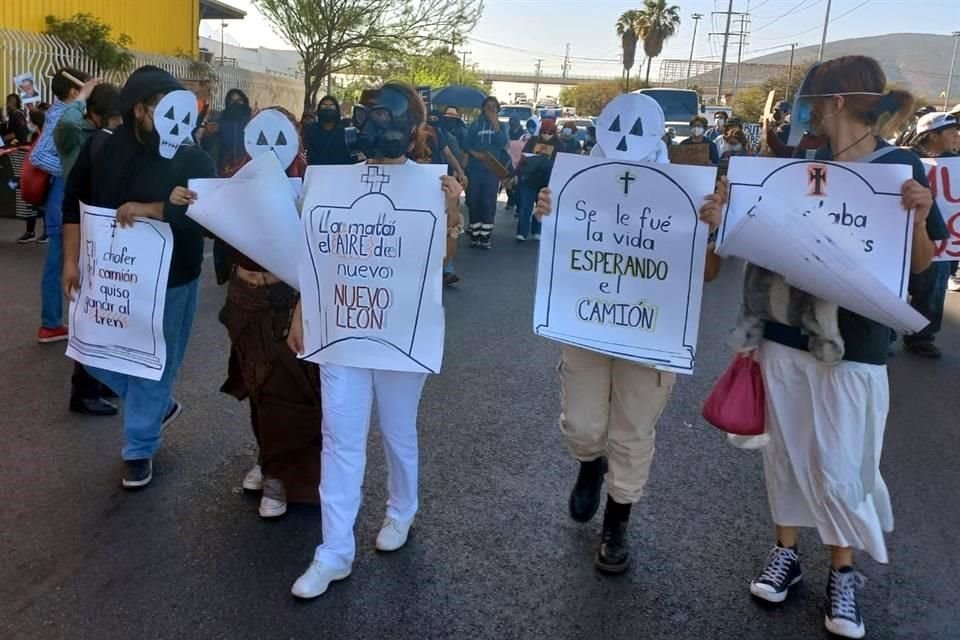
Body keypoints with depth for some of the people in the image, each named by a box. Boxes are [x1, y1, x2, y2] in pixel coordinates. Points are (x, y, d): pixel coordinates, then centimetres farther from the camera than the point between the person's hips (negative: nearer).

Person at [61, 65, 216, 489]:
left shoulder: (194, 161, -10)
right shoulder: (101, 149, -1)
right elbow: (74, 204, 4)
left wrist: (148, 210, -30)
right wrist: (71, 261, -1)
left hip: (169, 280, -3)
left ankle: (140, 449, 24)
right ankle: (160, 405, 35)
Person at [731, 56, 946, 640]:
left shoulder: (901, 169, -6)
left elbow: (920, 265, -2)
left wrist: (919, 218, -21)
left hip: (853, 343, -4)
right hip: (785, 333, 4)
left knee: (839, 467, 3)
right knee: (787, 451, 12)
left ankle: (844, 570, 24)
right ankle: (787, 550, 30)